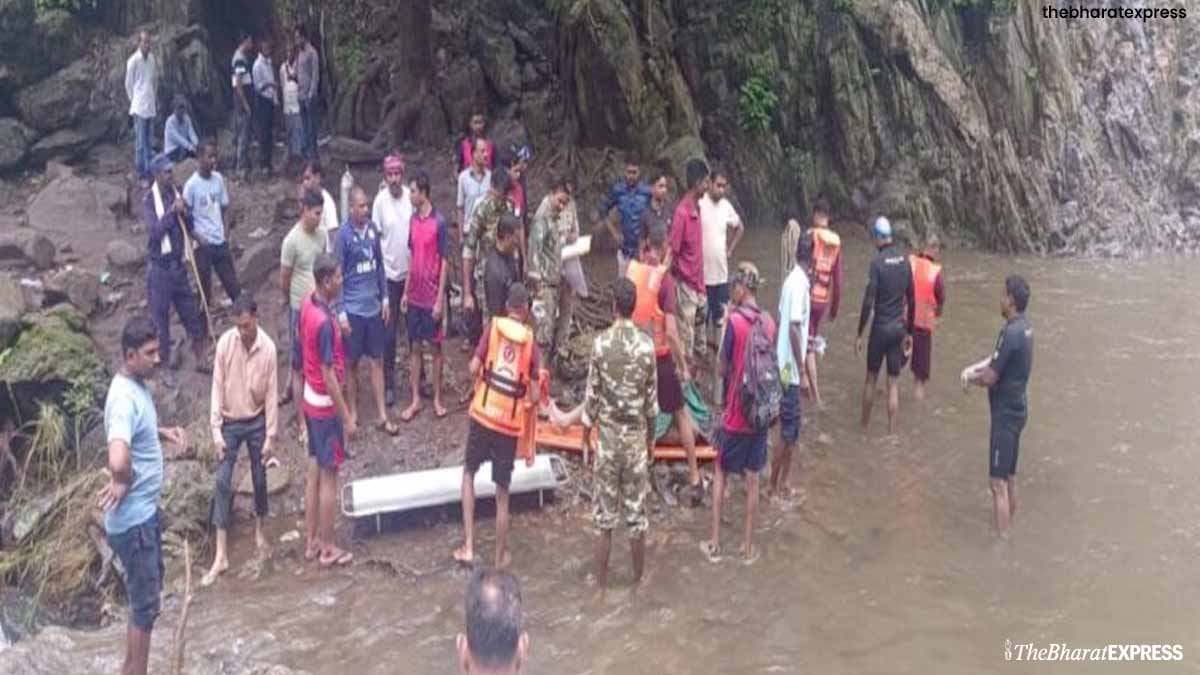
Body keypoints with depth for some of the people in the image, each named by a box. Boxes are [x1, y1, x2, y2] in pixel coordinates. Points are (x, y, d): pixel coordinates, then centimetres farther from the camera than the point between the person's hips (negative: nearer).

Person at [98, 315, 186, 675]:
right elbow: (118, 461, -44)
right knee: (145, 604, 2)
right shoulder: (125, 398, -27)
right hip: (132, 519, -10)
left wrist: (163, 432, 6)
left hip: (145, 511, 10)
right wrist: (123, 483, -23)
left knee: (145, 594, 22)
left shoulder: (138, 385, 4)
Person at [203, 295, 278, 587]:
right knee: (223, 481, -4)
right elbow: (217, 388, -8)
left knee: (259, 478, 12)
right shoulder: (225, 343, -13)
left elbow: (272, 394, -8)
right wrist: (216, 430, -11)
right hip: (230, 422, 0)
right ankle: (221, 555, -1)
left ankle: (259, 531, 37)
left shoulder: (268, 347, -14)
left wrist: (270, 435, -8)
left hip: (256, 421, 0)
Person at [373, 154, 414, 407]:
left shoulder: (411, 196, -4)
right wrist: (378, 271, -6)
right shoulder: (380, 201, -10)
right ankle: (388, 384, 14)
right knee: (389, 332, 3)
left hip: (411, 271, 2)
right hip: (389, 273, -2)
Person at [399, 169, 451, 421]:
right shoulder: (413, 219, 5)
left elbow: (445, 262, -12)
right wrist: (405, 292, 10)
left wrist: (440, 299, -14)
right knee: (414, 346, 10)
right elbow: (412, 257, 12)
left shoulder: (439, 222, -13)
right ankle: (416, 400, 18)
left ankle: (437, 398, 18)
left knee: (435, 347, 6)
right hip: (414, 296, 6)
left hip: (432, 297, -6)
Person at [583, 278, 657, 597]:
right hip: (636, 437, 1)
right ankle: (638, 580, 24)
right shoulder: (647, 344, -7)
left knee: (605, 514, 8)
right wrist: (650, 438, 14)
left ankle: (601, 583, 16)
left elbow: (592, 395, -6)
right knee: (636, 511, 12)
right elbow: (652, 399, 0)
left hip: (608, 437, -1)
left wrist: (585, 438, 5)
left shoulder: (601, 343, -11)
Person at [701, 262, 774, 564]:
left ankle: (714, 543, 14)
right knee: (752, 477, 11)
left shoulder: (735, 321, -16)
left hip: (735, 414, -4)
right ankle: (748, 547, 18)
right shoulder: (769, 322, -1)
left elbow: (723, 368, -9)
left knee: (721, 472, 11)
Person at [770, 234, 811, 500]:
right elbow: (794, 330, -23)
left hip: (785, 365, 9)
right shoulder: (800, 285, -20)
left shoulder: (792, 280, 8)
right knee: (789, 433, 1)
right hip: (791, 369, -9)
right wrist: (801, 372, -19)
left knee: (793, 428, 17)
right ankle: (774, 484, 11)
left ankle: (783, 482, 27)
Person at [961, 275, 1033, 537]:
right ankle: (1008, 531, 29)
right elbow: (996, 359, 13)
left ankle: (1000, 540, 0)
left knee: (999, 483, -4)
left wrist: (971, 378, -2)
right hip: (1016, 409, 10)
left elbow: (990, 378, -21)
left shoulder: (1011, 333, -23)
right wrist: (971, 368, 0)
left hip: (1006, 414, -10)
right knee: (1010, 477, 19)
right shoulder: (1024, 328, 7)